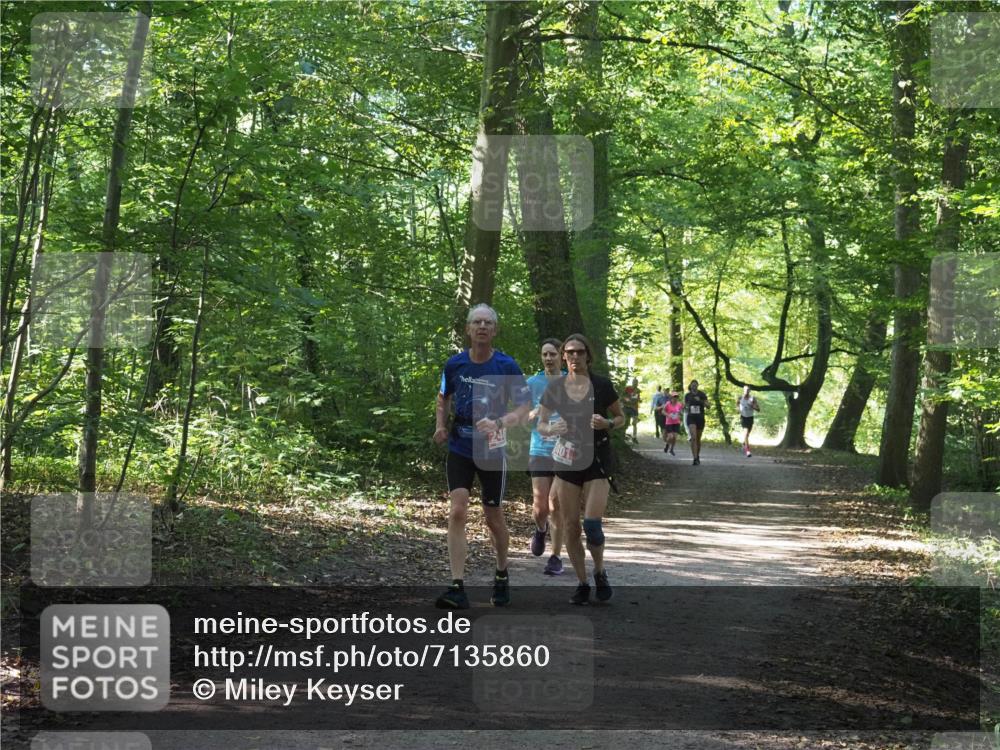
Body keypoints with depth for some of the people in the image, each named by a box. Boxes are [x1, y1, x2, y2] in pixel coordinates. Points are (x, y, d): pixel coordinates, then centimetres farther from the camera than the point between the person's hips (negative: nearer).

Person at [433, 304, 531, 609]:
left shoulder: (506, 366, -8)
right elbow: (444, 397, 18)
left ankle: (502, 575, 33)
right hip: (459, 449, 2)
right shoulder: (455, 364, 0)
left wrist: (498, 423, -25)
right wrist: (441, 426, 1)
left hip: (492, 450, -1)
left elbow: (525, 407, -8)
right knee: (457, 512, -13)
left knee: (493, 518, 8)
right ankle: (457, 588, -15)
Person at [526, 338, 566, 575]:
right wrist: (534, 413, -14)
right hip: (540, 451, 1)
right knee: (540, 505, -4)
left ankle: (556, 558, 6)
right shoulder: (533, 383, 5)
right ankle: (540, 530, 33)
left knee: (556, 505, -3)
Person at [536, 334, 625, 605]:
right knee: (570, 525, 2)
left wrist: (607, 424, -15)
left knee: (592, 523, -13)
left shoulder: (602, 385, -4)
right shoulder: (555, 387, 1)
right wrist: (552, 428, -15)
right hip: (567, 461, 3)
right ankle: (582, 583, 15)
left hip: (597, 461, -2)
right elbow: (541, 425, 7)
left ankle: (600, 572, 14)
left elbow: (621, 417, 7)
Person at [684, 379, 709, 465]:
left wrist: (700, 401, -24)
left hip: (700, 418, 0)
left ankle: (698, 456, 35)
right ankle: (695, 459, -20)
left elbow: (708, 406, -9)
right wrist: (685, 407, -7)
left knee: (698, 438, 12)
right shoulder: (687, 395, 2)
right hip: (691, 418, 0)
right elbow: (685, 405, 17)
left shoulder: (702, 394, -3)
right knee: (693, 437, -17)